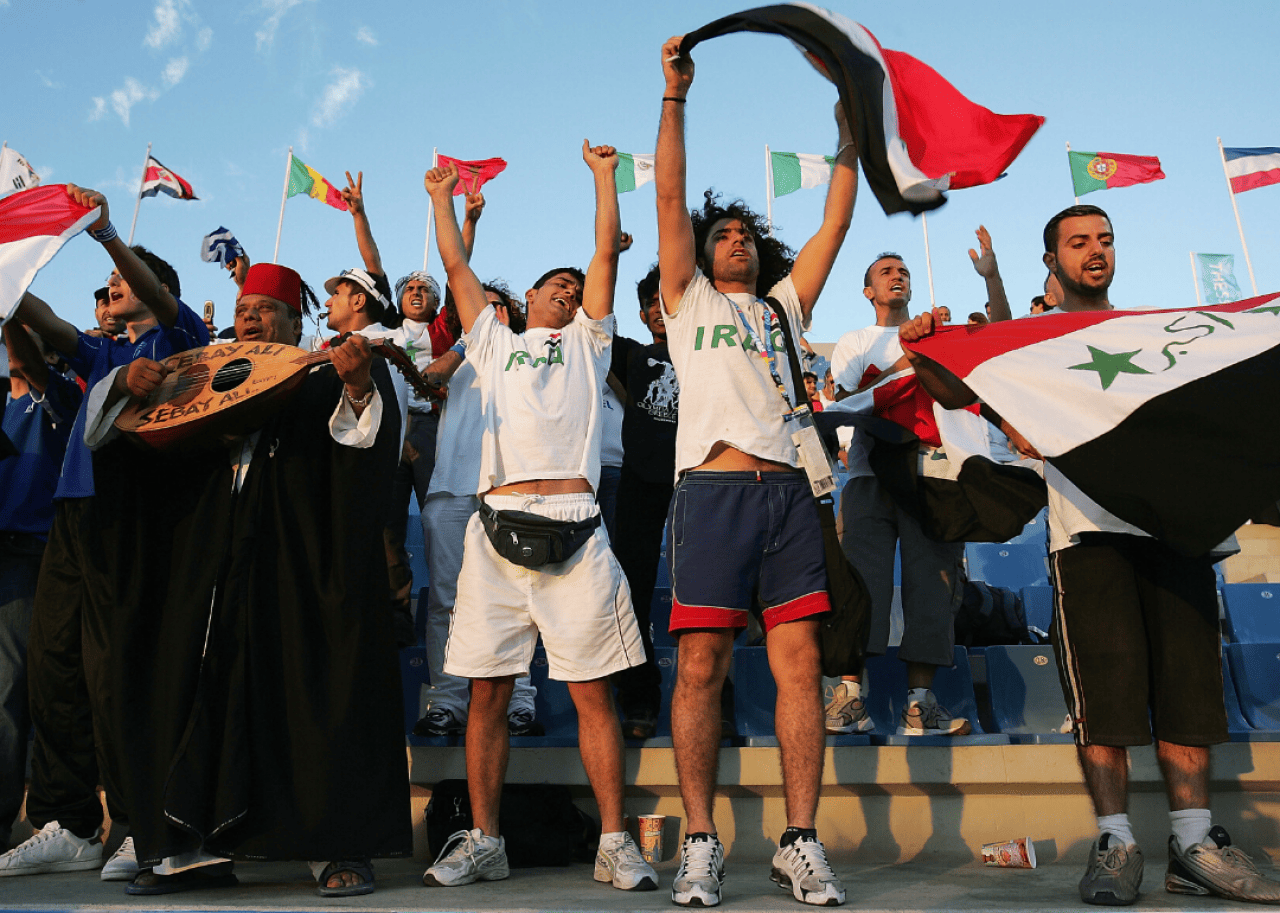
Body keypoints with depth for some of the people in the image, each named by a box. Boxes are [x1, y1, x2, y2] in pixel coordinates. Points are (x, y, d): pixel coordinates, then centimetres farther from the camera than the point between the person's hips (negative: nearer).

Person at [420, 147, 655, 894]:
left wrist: (604, 176, 21)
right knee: (489, 690, 3)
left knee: (593, 690, -2)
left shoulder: (586, 343, 22)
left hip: (573, 526, -1)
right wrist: (444, 198, 35)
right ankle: (484, 841, 14)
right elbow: (457, 267, 27)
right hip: (498, 524, 2)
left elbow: (607, 253, 18)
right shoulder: (494, 342, 25)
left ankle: (616, 844, 5)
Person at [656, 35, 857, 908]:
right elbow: (671, 198, 15)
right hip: (714, 488, -2)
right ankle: (701, 842, 4)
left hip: (787, 491, 3)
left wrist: (849, 122, 23)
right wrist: (675, 95, 15)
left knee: (800, 664, -3)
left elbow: (837, 220, 23)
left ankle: (802, 843, 4)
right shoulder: (688, 300, 21)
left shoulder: (785, 303, 27)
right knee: (702, 666, -5)